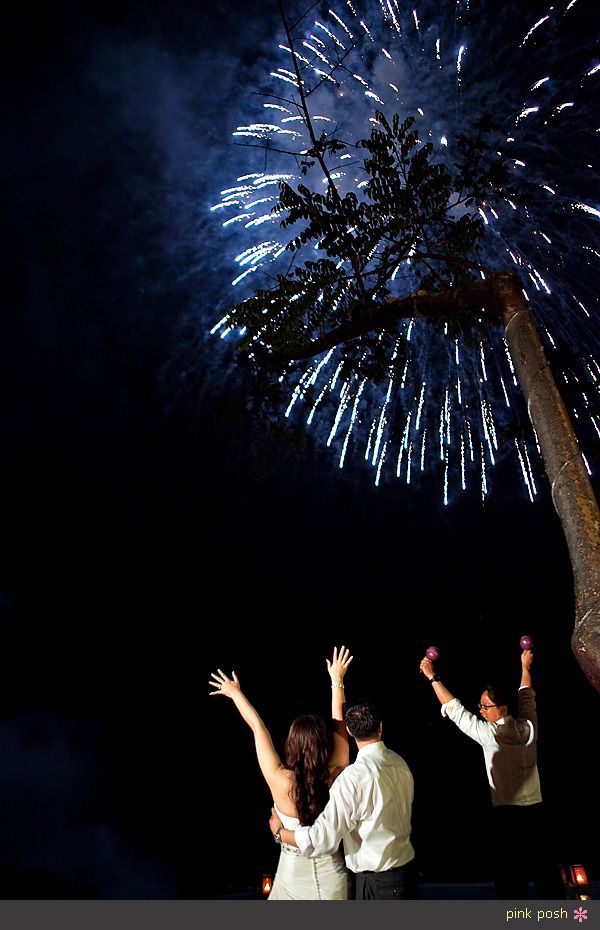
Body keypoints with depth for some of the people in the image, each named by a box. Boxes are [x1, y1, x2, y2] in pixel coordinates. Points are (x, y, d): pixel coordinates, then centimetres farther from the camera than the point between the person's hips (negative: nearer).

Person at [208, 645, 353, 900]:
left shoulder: (281, 782, -25)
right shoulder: (336, 776, -21)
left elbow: (258, 727, -15)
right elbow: (339, 723, -9)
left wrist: (235, 693, -3)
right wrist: (337, 680, 3)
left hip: (294, 876, -1)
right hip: (332, 878, 1)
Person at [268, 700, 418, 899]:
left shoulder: (353, 778, -25)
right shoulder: (399, 763, -4)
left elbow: (323, 839, -22)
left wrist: (279, 833, -5)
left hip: (376, 883, -6)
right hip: (407, 870, 7)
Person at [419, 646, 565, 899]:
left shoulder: (490, 734, -16)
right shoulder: (528, 727, -3)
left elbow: (454, 709, -12)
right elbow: (526, 698, 16)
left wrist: (432, 676, -6)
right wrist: (525, 666, 30)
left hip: (506, 815, -5)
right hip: (536, 812, 5)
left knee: (511, 877, 5)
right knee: (545, 870, 15)